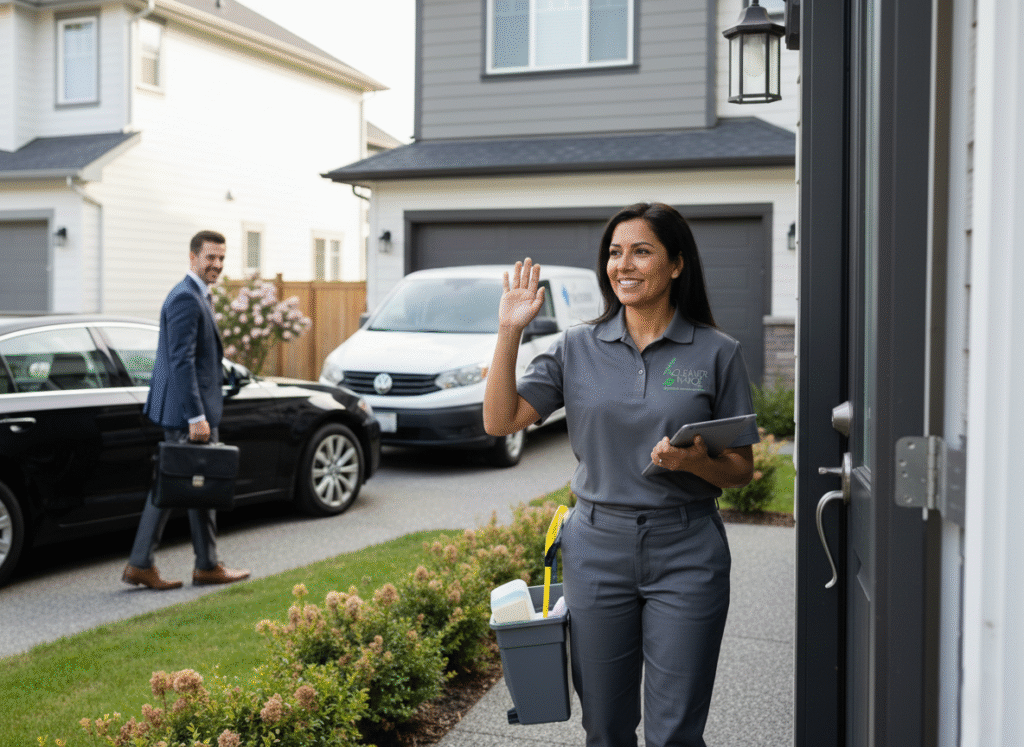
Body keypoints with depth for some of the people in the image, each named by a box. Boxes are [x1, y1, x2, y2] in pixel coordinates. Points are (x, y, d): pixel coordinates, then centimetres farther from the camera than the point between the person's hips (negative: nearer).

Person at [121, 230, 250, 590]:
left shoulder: (196, 296, 16)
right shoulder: (186, 298, -16)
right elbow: (181, 361, -22)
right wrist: (197, 417, -24)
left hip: (177, 410, 10)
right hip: (188, 410, -10)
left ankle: (140, 564, 15)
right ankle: (207, 566, 15)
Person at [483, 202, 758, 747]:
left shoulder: (716, 353, -1)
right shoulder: (577, 348, 4)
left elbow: (742, 469, 2)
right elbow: (500, 420, -4)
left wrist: (696, 462, -18)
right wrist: (510, 331, -10)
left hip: (685, 554, -2)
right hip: (597, 549, 2)